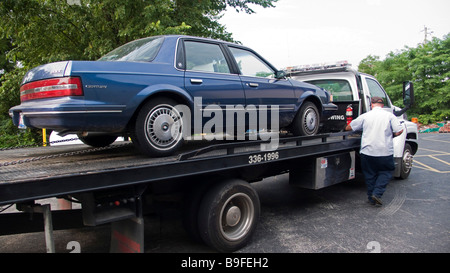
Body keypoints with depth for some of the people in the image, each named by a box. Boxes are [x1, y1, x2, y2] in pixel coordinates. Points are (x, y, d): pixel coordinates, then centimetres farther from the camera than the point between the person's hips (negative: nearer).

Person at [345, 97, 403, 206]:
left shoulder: (365, 116, 4)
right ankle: (377, 193, 0)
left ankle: (372, 198, 17)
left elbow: (349, 128, 9)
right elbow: (399, 131, -7)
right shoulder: (389, 116, 1)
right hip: (385, 152, -1)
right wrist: (390, 136, 13)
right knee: (385, 172, 16)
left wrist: (346, 128, 32)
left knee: (370, 175, 14)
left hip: (367, 151, 1)